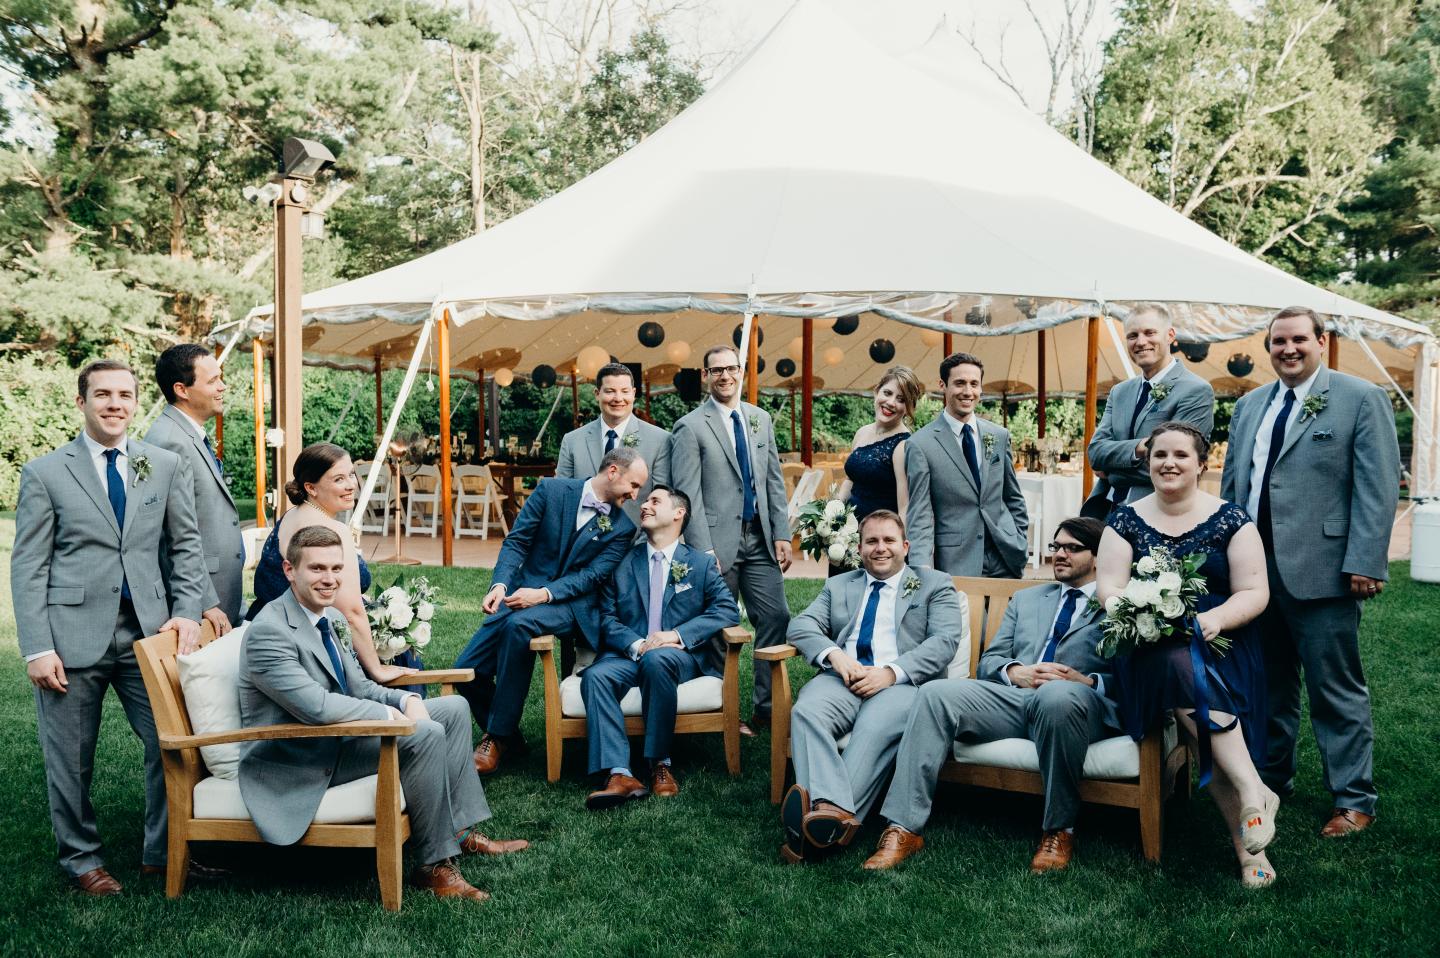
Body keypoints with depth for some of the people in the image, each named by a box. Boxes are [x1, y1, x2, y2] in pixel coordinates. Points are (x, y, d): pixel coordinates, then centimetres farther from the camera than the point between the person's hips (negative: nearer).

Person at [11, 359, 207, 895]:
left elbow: (186, 545, 11)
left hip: (147, 631, 2)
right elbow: (27, 566, -1)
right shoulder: (45, 474, 1)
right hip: (73, 635, -2)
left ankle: (162, 853, 20)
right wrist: (36, 648, -8)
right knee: (71, 758, 8)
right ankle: (80, 857, 28)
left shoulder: (167, 467, 8)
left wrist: (187, 612, -2)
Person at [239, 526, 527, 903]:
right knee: (425, 734, -26)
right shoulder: (268, 632, -21)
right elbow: (316, 706, -30)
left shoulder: (331, 618, 9)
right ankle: (434, 865, -15)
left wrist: (409, 700, -8)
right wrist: (389, 714, -19)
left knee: (454, 708, 9)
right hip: (294, 763, -10)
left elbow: (359, 686, 12)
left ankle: (461, 830, 8)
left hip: (333, 736, 10)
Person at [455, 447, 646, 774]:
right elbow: (516, 540, -1)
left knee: (519, 624, -35)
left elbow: (592, 575, -7)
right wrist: (500, 584, -18)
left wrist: (543, 594, -22)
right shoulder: (552, 490, 1)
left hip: (571, 605, -2)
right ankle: (506, 738, 17)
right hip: (522, 594, 3)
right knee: (466, 671, -10)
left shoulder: (622, 528, 2)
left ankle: (497, 736, -22)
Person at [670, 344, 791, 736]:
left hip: (760, 538, 5)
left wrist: (782, 534, 6)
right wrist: (704, 551, -13)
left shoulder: (761, 419, 12)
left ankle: (766, 708, 13)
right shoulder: (690, 426, -4)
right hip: (719, 541, -5)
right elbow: (688, 495, -8)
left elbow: (774, 481, 14)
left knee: (776, 617, 1)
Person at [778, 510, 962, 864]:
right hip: (843, 676, 3)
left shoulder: (935, 585, 16)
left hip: (904, 682, -3)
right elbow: (801, 624, 14)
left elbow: (945, 640, 1)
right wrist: (833, 654, -9)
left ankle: (824, 824, -45)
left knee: (877, 728, -36)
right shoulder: (838, 586, 27)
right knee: (806, 711, -31)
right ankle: (835, 813, -47)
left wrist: (892, 672, -14)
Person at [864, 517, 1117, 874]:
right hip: (1013, 696, 4)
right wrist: (1015, 671, -1)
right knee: (936, 692, -22)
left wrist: (1088, 681, -16)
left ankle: (1058, 830, -22)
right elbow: (988, 662, 22)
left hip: (1080, 705, -4)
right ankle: (903, 828, -27)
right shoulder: (1026, 599, 29)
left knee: (1058, 694, -40)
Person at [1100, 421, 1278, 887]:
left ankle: (1246, 841, -29)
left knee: (1190, 667, -34)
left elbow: (1255, 592, 0)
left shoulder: (1230, 518, 6)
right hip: (1150, 651, 1)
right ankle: (1253, 789, -34)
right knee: (1182, 666, -35)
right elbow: (1108, 587, 1)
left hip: (1220, 646, -1)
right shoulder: (1126, 519, 10)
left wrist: (1214, 619, -20)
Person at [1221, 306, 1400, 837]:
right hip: (1255, 568, 6)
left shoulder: (1362, 398, -3)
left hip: (1321, 570, -5)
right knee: (1269, 684, 15)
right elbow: (1231, 483, 18)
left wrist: (1364, 563, -15)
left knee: (1337, 690, 2)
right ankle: (1272, 776, 30)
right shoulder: (1248, 406, 15)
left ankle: (1353, 799, 13)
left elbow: (1378, 488, -9)